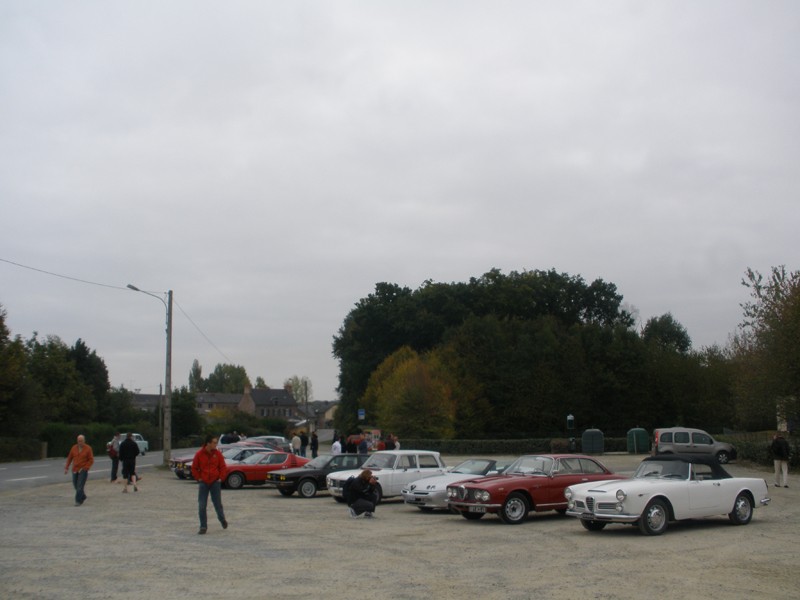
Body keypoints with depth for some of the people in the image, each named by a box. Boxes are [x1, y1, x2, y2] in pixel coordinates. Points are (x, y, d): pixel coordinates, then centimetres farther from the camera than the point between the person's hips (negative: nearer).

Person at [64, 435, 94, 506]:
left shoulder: (88, 448, -5)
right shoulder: (74, 448, 4)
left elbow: (91, 460, -5)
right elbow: (69, 458, 11)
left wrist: (84, 468, -13)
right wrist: (66, 468, 6)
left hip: (83, 470, -4)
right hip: (75, 470, 4)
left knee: (80, 486, -11)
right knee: (75, 485, 9)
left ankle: (78, 501, -6)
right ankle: (83, 497, 30)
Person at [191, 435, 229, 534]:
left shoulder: (218, 454, -2)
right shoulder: (199, 454, -5)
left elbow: (223, 467, 4)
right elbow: (194, 468, 4)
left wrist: (221, 478, -4)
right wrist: (198, 479, -2)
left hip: (215, 482, 0)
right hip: (203, 483, 0)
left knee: (218, 504, 8)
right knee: (202, 506, -2)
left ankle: (222, 520, 34)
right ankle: (203, 526, 6)